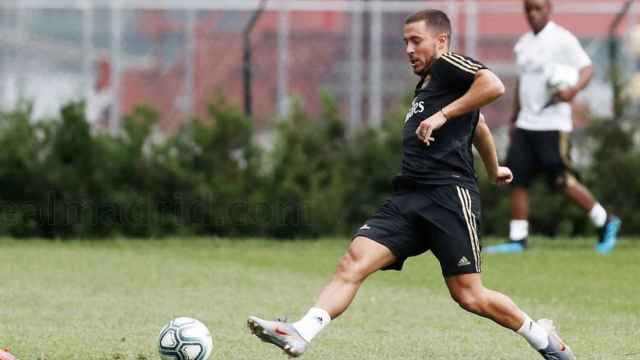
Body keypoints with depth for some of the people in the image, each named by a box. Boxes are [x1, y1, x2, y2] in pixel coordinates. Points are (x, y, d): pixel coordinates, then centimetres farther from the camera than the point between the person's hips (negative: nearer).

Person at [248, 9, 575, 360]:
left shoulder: (449, 65, 1)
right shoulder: (426, 83, 26)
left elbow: (494, 86, -19)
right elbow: (478, 126, 41)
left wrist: (443, 115, -18)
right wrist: (493, 170, 54)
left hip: (449, 195, -8)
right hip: (408, 198, 8)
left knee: (469, 295, -7)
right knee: (352, 264, -13)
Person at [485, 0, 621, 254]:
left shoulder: (563, 39, -6)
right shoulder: (523, 43, 16)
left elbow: (587, 68, -11)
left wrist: (573, 89, -31)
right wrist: (515, 117, 26)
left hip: (553, 123, -7)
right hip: (526, 124, 7)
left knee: (561, 181, -8)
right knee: (517, 178, -1)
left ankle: (606, 223, 8)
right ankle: (517, 239, 3)